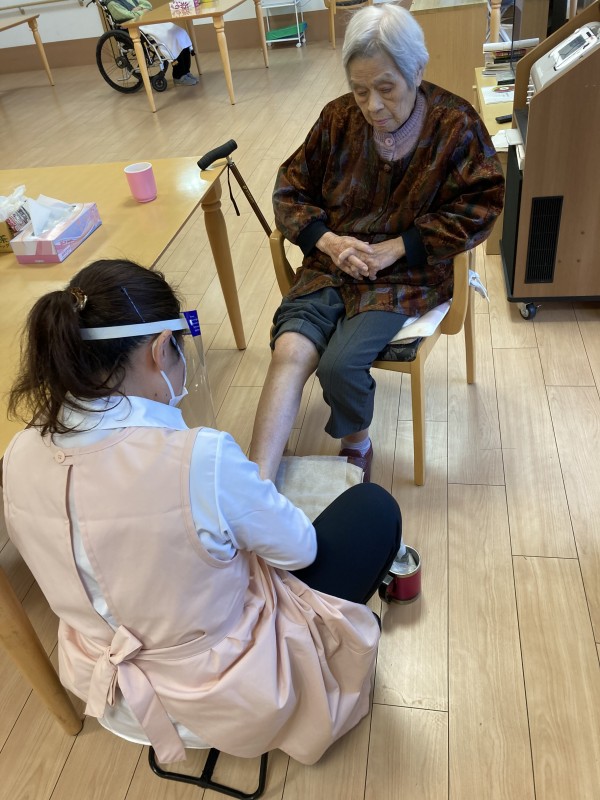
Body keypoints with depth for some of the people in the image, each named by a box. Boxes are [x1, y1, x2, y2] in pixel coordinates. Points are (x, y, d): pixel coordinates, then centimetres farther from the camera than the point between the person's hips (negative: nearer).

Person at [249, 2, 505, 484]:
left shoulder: (455, 126, -5)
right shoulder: (339, 119, 2)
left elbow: (478, 209, -6)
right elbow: (290, 191, 8)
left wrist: (396, 247, -14)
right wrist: (328, 240, -11)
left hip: (407, 272, -2)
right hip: (331, 261, 3)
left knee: (340, 365, -24)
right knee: (289, 350, -24)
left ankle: (356, 444, 10)